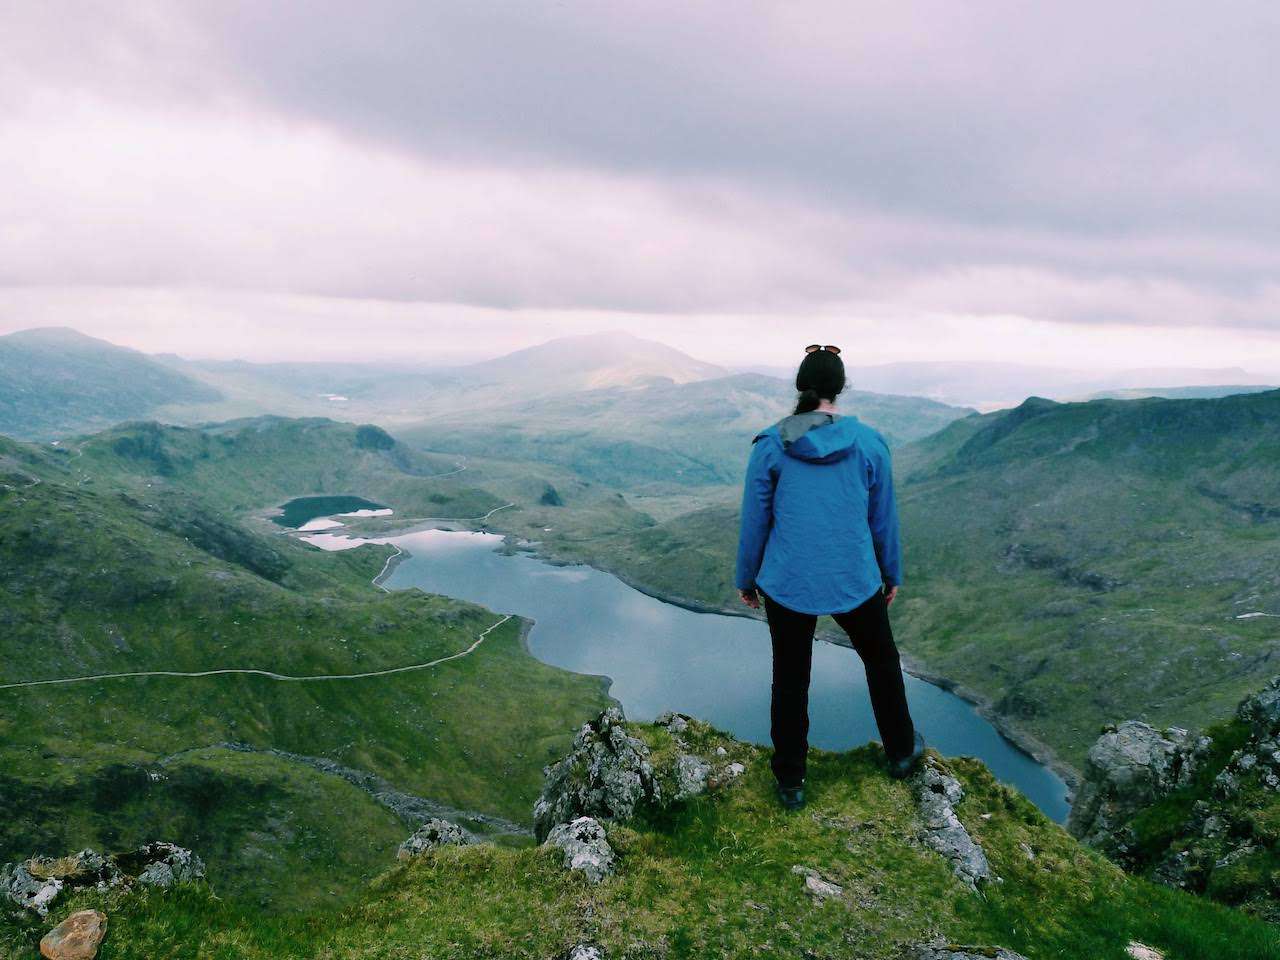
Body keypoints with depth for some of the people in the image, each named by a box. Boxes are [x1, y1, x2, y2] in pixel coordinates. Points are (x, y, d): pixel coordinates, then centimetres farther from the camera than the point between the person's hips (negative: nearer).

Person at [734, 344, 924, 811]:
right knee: (882, 662, 26)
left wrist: (745, 578, 11)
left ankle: (790, 782, 28)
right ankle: (901, 751, 44)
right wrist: (892, 574, 18)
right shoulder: (868, 442, -6)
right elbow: (884, 518, 3)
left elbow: (754, 520, -3)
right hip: (856, 582, 1)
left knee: (790, 681, 15)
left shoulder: (770, 445, -10)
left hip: (788, 584, 0)